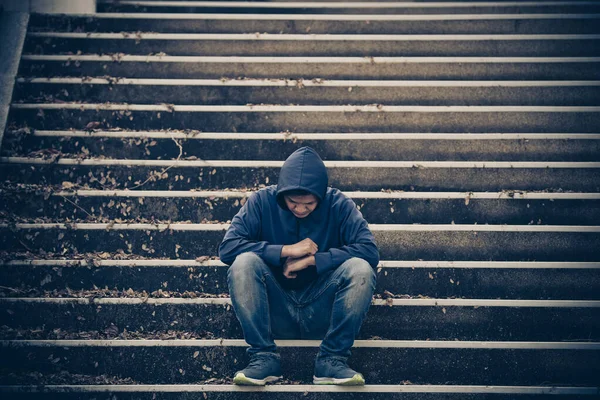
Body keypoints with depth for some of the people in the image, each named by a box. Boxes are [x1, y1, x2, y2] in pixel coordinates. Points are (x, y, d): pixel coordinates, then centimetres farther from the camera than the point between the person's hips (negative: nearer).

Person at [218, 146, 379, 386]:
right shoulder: (262, 201, -5)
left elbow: (370, 251, -16)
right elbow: (227, 247, -16)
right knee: (244, 262, -26)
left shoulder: (339, 205, -4)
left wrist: (311, 260, -20)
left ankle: (331, 359, -18)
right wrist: (286, 251, -20)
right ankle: (263, 357, -20)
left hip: (322, 313, 0)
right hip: (274, 313, 0)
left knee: (360, 269, -26)